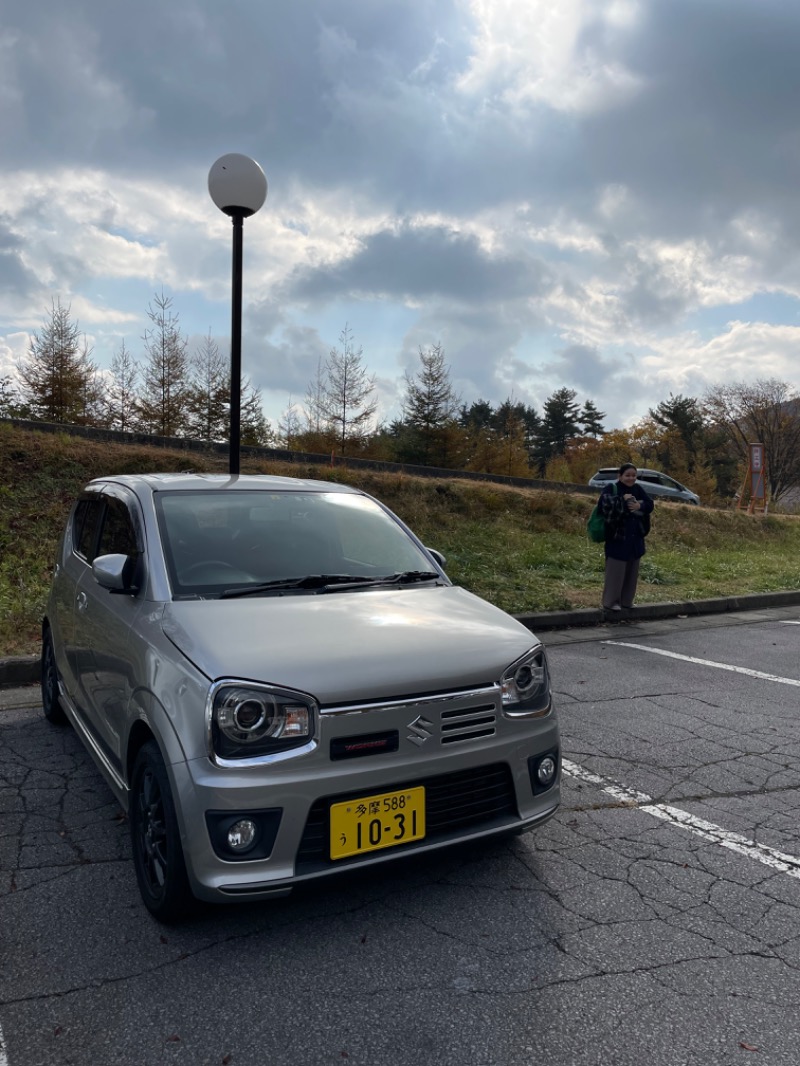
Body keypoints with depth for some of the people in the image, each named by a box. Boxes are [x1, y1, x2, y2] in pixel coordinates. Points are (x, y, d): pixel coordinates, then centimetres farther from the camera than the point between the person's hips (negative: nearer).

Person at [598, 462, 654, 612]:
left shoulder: (638, 489, 9)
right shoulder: (611, 488, -7)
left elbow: (650, 504, 2)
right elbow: (604, 505, -21)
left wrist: (640, 506, -18)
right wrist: (622, 500, -22)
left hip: (635, 538, 6)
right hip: (617, 537, -6)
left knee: (632, 571, 11)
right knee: (615, 571, -5)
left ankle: (626, 600, 21)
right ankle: (610, 601, 4)